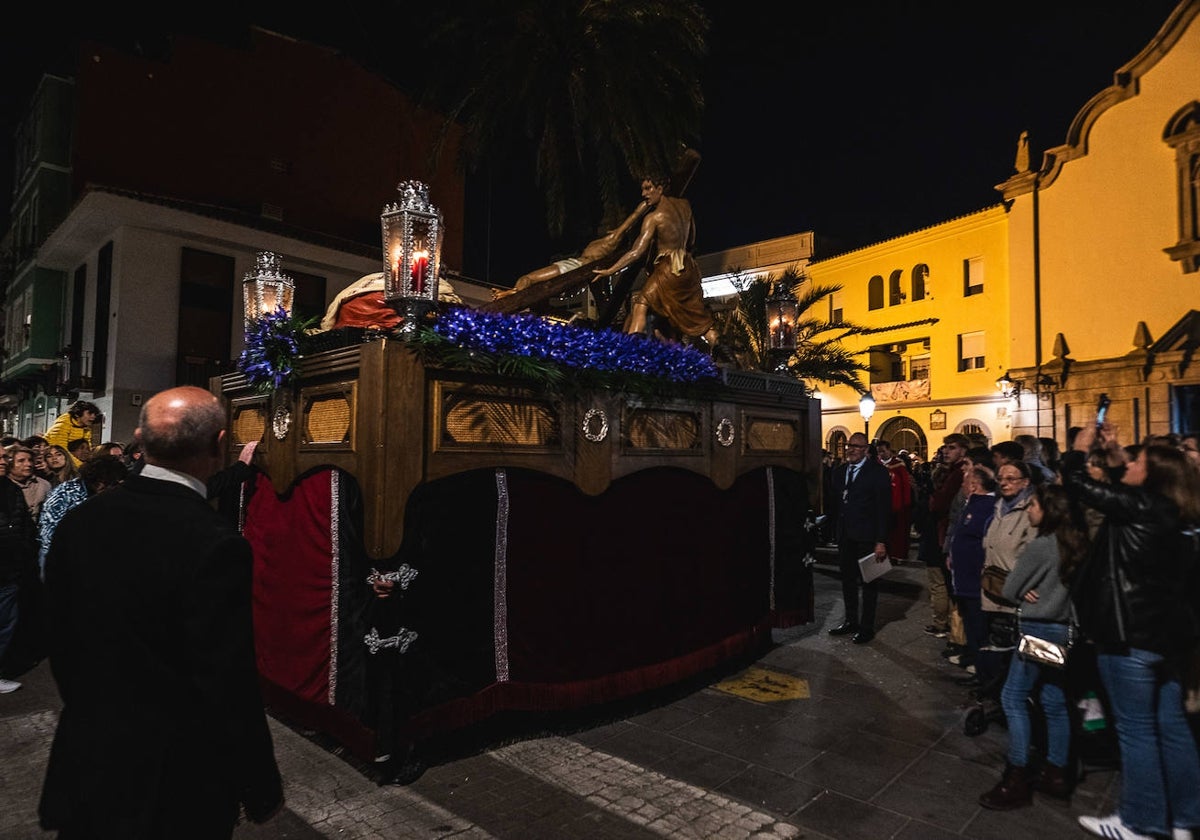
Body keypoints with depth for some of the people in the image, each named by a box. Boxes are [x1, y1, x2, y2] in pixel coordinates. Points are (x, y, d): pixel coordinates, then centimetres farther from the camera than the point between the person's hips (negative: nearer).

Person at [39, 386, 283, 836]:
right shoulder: (215, 543, -28)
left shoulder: (78, 520, -6)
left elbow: (61, 639, 5)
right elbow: (228, 684, -23)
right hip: (171, 782, -5)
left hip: (85, 762, 6)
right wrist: (261, 789, -10)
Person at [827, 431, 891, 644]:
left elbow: (884, 508, -13)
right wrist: (838, 528, 3)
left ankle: (867, 627, 19)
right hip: (845, 536, 6)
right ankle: (851, 621, 31)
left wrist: (881, 541, -16)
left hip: (867, 536, -6)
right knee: (848, 580, 16)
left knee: (869, 582, 8)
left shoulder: (877, 471, -10)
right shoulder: (840, 471, 8)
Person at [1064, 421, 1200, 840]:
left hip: (1132, 634, -9)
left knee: (1135, 730, 4)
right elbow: (1122, 492, 26)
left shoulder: (1140, 505, -17)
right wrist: (1113, 450, 27)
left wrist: (1080, 447, 2)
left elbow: (1077, 483, -15)